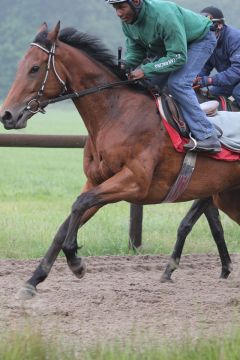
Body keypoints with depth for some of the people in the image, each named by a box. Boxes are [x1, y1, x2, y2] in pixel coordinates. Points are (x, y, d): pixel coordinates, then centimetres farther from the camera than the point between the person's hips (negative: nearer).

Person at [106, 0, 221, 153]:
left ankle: (207, 137, -27)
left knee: (177, 83, -26)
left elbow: (178, 57, -38)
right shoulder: (127, 21, -15)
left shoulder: (164, 16, -40)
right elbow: (135, 50, -3)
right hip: (169, 44, 9)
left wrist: (145, 70, -41)